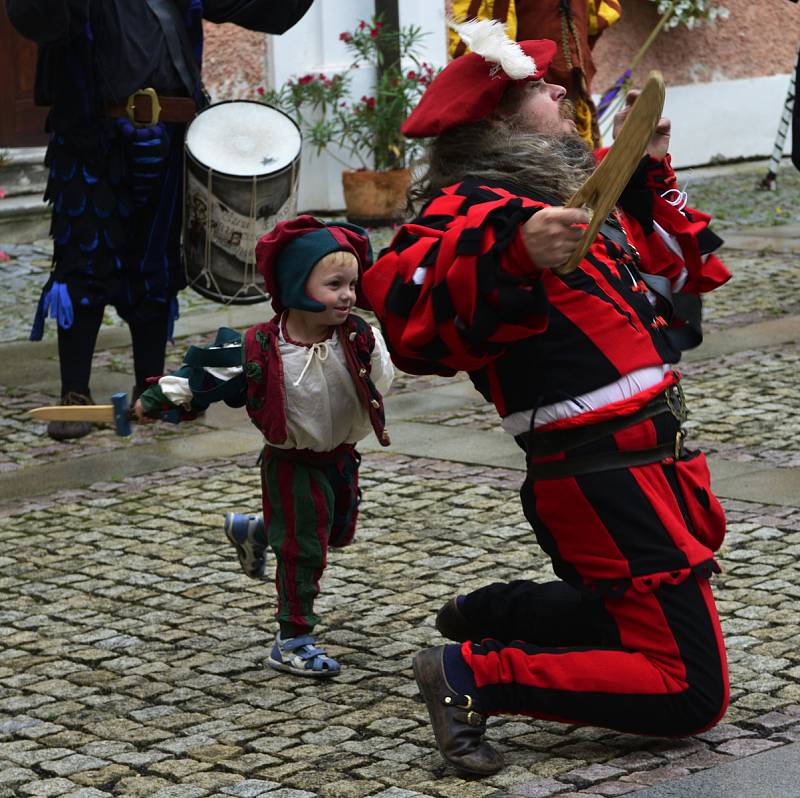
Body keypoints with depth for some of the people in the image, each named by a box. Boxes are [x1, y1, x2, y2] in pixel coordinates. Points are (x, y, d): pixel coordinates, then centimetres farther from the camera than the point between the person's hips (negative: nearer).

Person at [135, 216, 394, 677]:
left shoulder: (361, 339, -18)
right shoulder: (260, 350, -24)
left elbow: (380, 381, 0)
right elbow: (207, 372, -13)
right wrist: (158, 400, -8)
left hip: (343, 456, 5)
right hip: (292, 462, -5)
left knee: (339, 533, 23)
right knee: (304, 549, -3)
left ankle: (258, 534, 48)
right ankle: (293, 642, 10)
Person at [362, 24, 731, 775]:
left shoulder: (563, 184, 14)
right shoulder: (478, 207, -15)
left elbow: (671, 266, 26)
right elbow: (406, 301, -36)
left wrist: (650, 171, 15)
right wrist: (514, 253, -48)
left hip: (644, 465, 10)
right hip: (606, 481, -10)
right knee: (689, 694, -10)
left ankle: (486, 614, 33)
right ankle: (473, 676, -9)